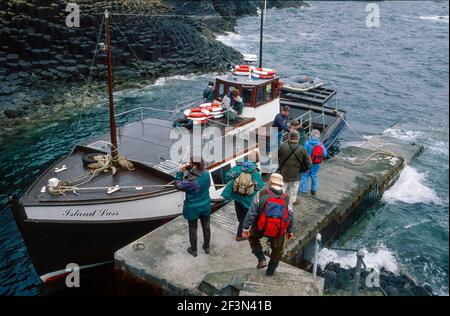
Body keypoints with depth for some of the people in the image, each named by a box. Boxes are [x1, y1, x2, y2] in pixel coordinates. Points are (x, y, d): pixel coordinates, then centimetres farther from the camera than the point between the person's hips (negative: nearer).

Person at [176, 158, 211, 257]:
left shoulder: (190, 181, -31)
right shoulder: (206, 174, -16)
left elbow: (179, 185, -13)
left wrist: (180, 172, -11)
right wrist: (188, 169, -11)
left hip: (193, 209, -4)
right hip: (205, 207, 5)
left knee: (193, 229, 17)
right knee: (206, 227, 22)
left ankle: (193, 250, 35)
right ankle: (206, 247, 41)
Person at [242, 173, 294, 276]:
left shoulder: (261, 194, -13)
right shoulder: (286, 199, -4)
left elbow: (251, 212, -14)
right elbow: (291, 217, 3)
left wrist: (246, 227, -7)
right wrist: (290, 231, 18)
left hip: (261, 228, -1)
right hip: (279, 231, 2)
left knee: (252, 238, 29)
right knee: (277, 250, 24)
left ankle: (261, 259, 19)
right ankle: (270, 271, 39)